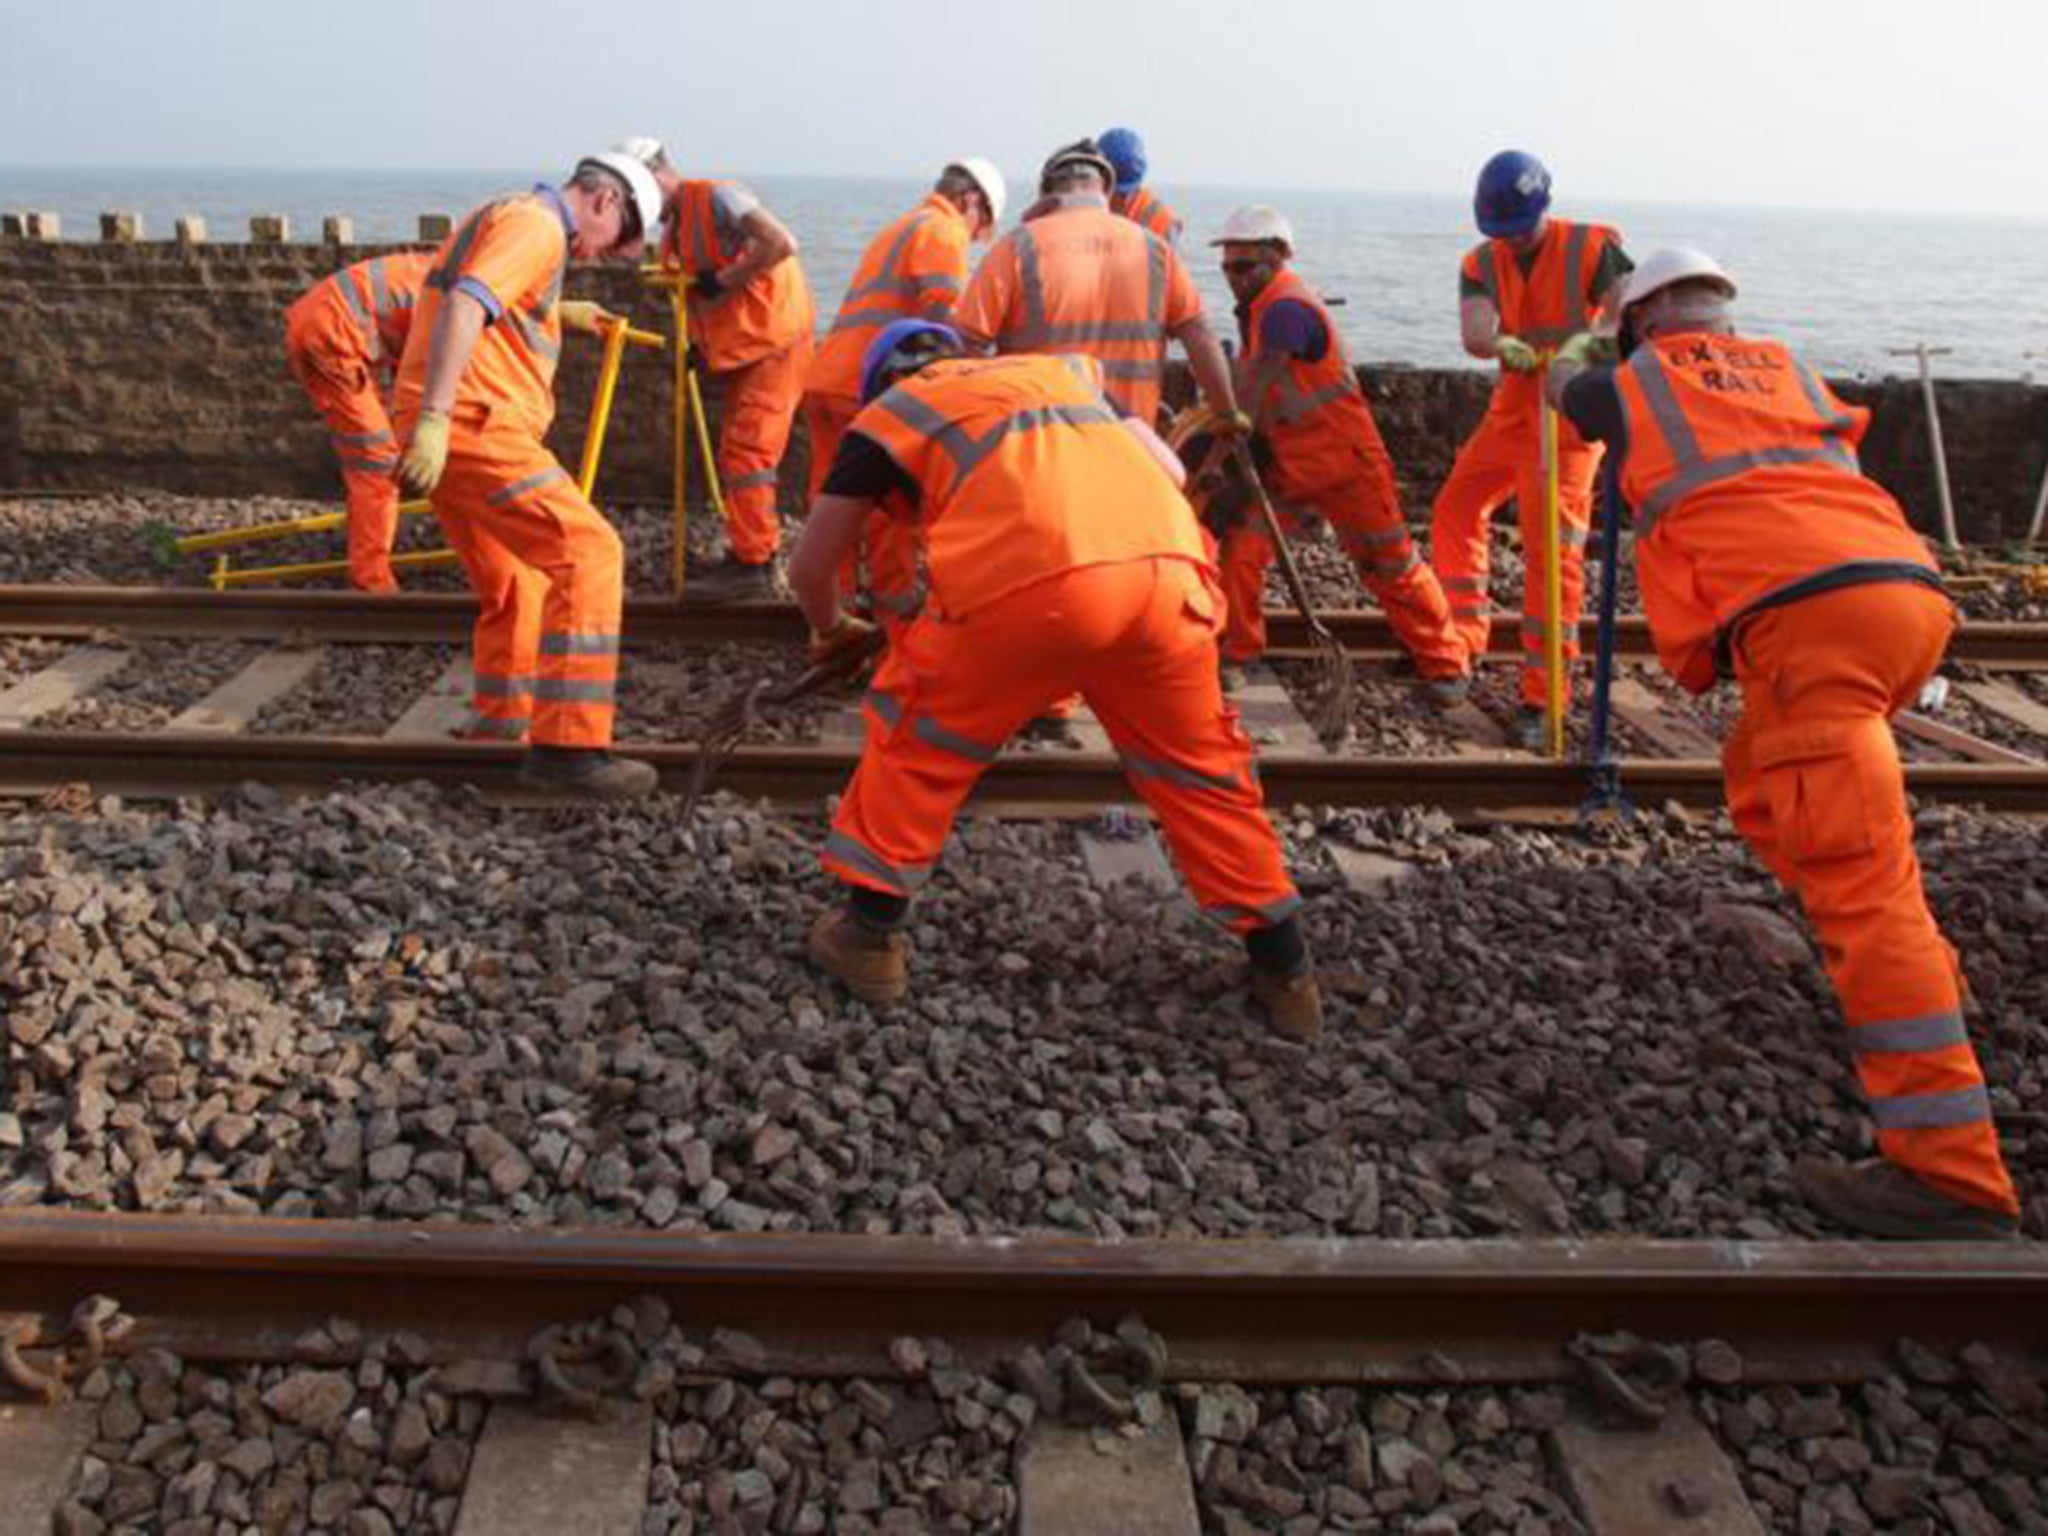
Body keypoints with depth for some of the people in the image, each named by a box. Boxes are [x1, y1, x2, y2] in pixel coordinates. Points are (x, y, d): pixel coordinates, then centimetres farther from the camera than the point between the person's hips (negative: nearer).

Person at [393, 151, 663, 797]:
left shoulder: (500, 214, 25)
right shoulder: (537, 223, -7)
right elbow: (462, 307, -22)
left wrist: (559, 313, 46)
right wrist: (434, 419, -31)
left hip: (451, 433, 10)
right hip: (477, 425, -10)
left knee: (515, 585, 21)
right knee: (588, 554, -16)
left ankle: (501, 725, 32)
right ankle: (566, 746, -22)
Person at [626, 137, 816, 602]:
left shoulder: (716, 198, -14)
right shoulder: (674, 229, 14)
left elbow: (781, 243, -26)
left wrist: (721, 281, -21)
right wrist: (698, 344, 4)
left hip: (775, 342, -10)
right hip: (737, 350, 10)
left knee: (745, 451, -13)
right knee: (736, 455, 11)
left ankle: (751, 564, -10)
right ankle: (748, 560, 19)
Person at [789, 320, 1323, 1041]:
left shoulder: (889, 411, 25)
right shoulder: (1064, 369, 35)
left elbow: (809, 567, 26)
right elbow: (1168, 470, 31)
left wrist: (830, 629, 47)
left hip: (1028, 583, -3)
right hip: (1168, 569, 4)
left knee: (917, 740, 20)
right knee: (1197, 766, 21)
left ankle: (870, 935, 27)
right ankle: (1286, 971, 30)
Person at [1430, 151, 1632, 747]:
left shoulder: (1593, 248, -8)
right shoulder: (1482, 264, 4)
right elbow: (1473, 332, -14)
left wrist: (1589, 344, -43)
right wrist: (1502, 345, -38)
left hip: (1570, 411, -6)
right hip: (1512, 406, 6)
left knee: (1552, 544, -13)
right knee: (1455, 507, 9)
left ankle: (1540, 697, -12)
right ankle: (1464, 643, 24)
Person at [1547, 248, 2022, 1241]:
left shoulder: (1632, 383, 19)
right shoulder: (1785, 366, 28)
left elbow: (1563, 384, 40)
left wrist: (1584, 342, 63)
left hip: (1809, 606, -7)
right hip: (1914, 587, 7)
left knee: (1859, 881, -13)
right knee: (1762, 785, 27)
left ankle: (1952, 1171, -18)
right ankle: (1915, 981, 29)